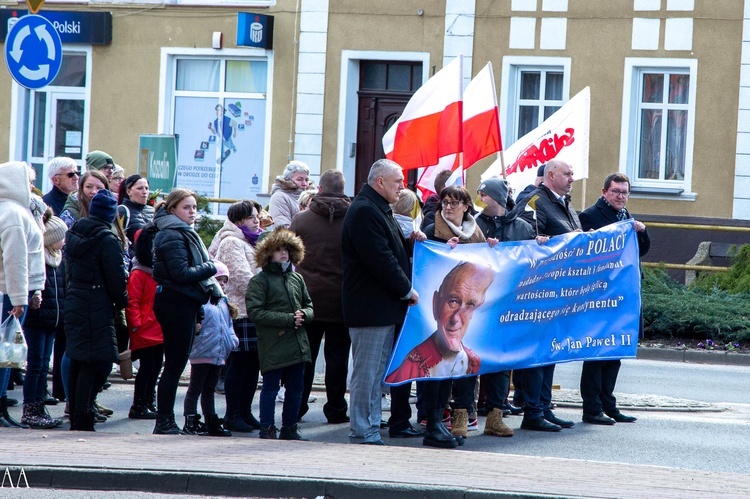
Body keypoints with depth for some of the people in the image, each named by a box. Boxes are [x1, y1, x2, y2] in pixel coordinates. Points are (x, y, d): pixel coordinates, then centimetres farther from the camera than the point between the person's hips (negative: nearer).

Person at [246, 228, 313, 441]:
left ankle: (290, 427, 20)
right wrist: (288, 319, -15)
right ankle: (267, 429, 4)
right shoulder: (259, 281, -4)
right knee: (270, 387, -2)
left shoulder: (296, 278, 16)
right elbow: (255, 312, -12)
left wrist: (303, 315, -4)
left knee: (295, 388, 10)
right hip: (272, 345, -6)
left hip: (297, 344, 6)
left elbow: (309, 306, 22)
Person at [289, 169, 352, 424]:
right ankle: (336, 410, 7)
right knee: (337, 355, 5)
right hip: (341, 301, -1)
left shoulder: (302, 220, -3)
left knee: (305, 355, 9)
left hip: (309, 300, 1)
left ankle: (296, 408, 12)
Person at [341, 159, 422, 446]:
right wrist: (407, 290, -14)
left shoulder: (379, 210, 18)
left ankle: (371, 428, 19)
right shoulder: (364, 212, -16)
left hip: (383, 307, 11)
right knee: (367, 372, -6)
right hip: (371, 309, -11)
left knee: (377, 372, 14)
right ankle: (362, 433, -3)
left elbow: (391, 250, 29)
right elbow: (380, 259, -21)